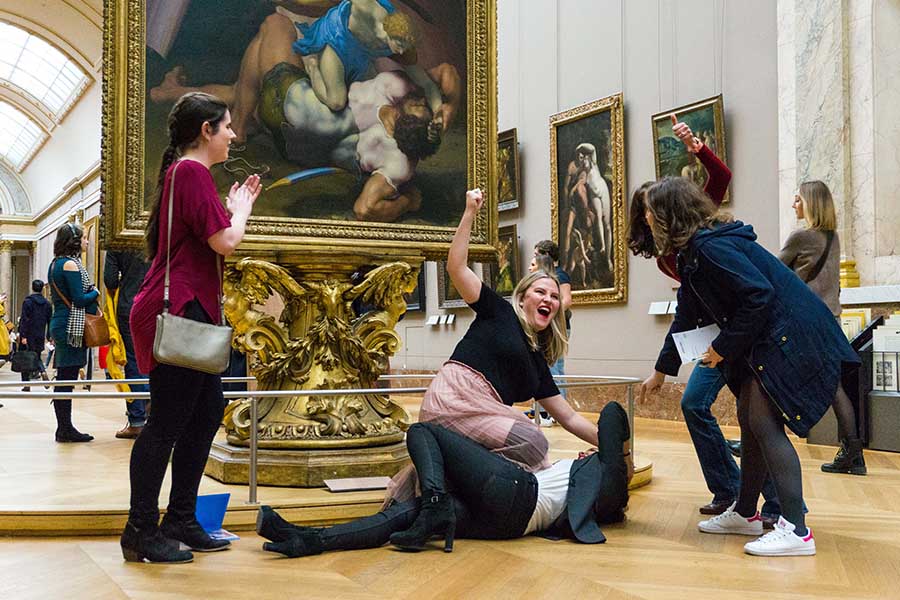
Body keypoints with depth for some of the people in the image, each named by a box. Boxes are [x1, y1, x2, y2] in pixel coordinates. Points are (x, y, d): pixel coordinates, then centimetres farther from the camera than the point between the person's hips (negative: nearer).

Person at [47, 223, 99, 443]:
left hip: (61, 324, 10)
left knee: (65, 379, 10)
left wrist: (93, 306, 16)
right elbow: (79, 299, -17)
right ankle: (65, 429, -3)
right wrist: (95, 293, 1)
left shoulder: (56, 263, 17)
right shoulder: (70, 264, -12)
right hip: (71, 327, -10)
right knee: (67, 378, -6)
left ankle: (65, 428, 13)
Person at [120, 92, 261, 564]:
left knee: (207, 411, 12)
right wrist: (241, 208, 0)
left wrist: (237, 206, 18)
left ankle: (180, 523, 18)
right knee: (168, 420, -7)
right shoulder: (192, 171, -11)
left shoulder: (184, 172, 22)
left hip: (189, 311, 11)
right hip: (177, 310, -11)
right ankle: (141, 531, 0)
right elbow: (225, 242, -18)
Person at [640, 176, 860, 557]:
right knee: (749, 420, 13)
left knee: (765, 422, -14)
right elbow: (686, 318, 22)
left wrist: (724, 347, -16)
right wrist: (660, 372, 27)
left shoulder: (711, 247, -19)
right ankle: (745, 514, 24)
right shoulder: (692, 254, 14)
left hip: (793, 337, -11)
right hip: (764, 340, 11)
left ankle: (795, 530, -14)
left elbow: (759, 295, -26)